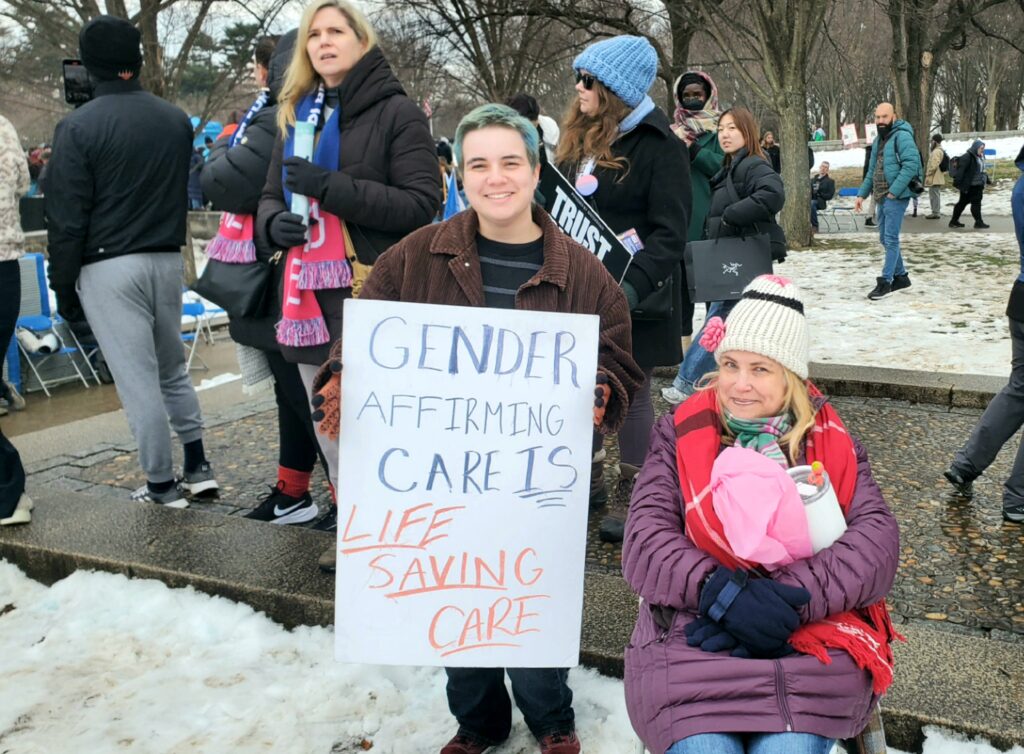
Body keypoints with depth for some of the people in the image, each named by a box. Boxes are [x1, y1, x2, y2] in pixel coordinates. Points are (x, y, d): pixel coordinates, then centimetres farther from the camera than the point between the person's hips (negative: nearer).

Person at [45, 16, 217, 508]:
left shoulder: (78, 126, -9)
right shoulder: (176, 120, 5)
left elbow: (67, 217, -8)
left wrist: (63, 286, -1)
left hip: (108, 267, -5)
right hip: (167, 260, 5)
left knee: (137, 378, 1)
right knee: (172, 368, 18)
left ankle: (161, 483, 9)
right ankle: (198, 467, 20)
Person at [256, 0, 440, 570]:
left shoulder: (397, 112, -3)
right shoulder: (300, 114, 17)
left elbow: (421, 203, -12)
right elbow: (271, 197, 19)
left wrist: (331, 187, -19)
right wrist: (275, 223, -5)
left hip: (371, 295, -6)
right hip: (310, 294, 7)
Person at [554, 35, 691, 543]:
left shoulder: (659, 146, -10)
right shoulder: (580, 141, 12)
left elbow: (670, 233, -17)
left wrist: (634, 285, -30)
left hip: (630, 296, -7)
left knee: (631, 394, 2)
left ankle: (638, 502, 14)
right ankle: (587, 484, 29)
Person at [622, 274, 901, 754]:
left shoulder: (831, 445, 11)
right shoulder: (679, 436, 8)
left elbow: (877, 540, -3)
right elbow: (645, 541, -2)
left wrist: (787, 602, -17)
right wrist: (720, 591, -20)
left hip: (811, 645, 1)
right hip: (692, 640, 0)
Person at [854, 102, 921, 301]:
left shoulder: (902, 136, -11)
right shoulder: (878, 140, 18)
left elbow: (911, 165, -21)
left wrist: (894, 191, -24)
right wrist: (862, 194, 16)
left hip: (896, 197, -9)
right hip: (880, 197, 9)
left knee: (891, 239, -7)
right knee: (885, 239, 13)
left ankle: (886, 281, -4)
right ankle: (901, 276, 25)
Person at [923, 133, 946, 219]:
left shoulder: (936, 151, -16)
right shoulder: (941, 151, 18)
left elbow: (934, 165, -24)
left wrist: (928, 174, -17)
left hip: (934, 178, -11)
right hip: (938, 178, 11)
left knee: (934, 194, -7)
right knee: (936, 194, 16)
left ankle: (935, 213, -6)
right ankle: (936, 212, 23)